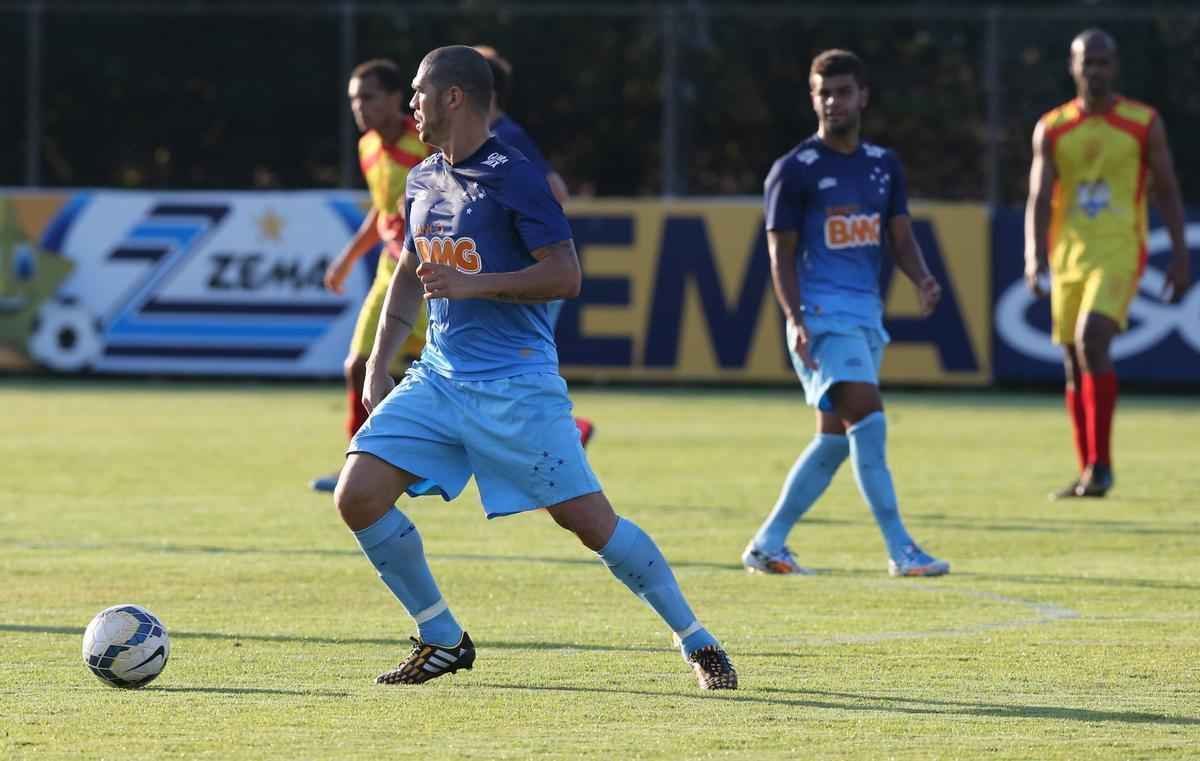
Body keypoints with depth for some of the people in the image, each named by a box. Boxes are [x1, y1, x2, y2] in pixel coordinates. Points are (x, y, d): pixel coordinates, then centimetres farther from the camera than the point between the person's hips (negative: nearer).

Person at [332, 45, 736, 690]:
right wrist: (379, 363, 18)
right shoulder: (423, 181, 12)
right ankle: (442, 640, 8)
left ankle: (697, 643, 6)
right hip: (438, 377, 7)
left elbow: (565, 276, -17)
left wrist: (472, 284, -24)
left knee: (589, 520, -9)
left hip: (516, 387, -7)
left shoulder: (513, 178, -11)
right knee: (357, 496, -7)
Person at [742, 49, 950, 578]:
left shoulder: (884, 165, 14)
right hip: (822, 314, -7)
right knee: (867, 418, -19)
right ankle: (900, 550, -21)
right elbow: (782, 253, -5)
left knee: (835, 439, 9)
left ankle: (767, 545, 20)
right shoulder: (795, 170, -4)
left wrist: (922, 278, -10)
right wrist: (794, 320, -18)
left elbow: (900, 238, 12)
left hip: (867, 316, 7)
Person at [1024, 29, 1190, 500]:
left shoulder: (1144, 124, 2)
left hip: (1119, 253, -4)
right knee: (1074, 365, 6)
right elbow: (1039, 199, 0)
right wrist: (1035, 256, -15)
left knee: (1091, 340, -24)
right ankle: (1088, 475, 17)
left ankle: (1100, 463, -20)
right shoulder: (1051, 130, 7)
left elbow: (1167, 193, 5)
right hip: (1069, 254, 4)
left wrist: (1180, 257, 0)